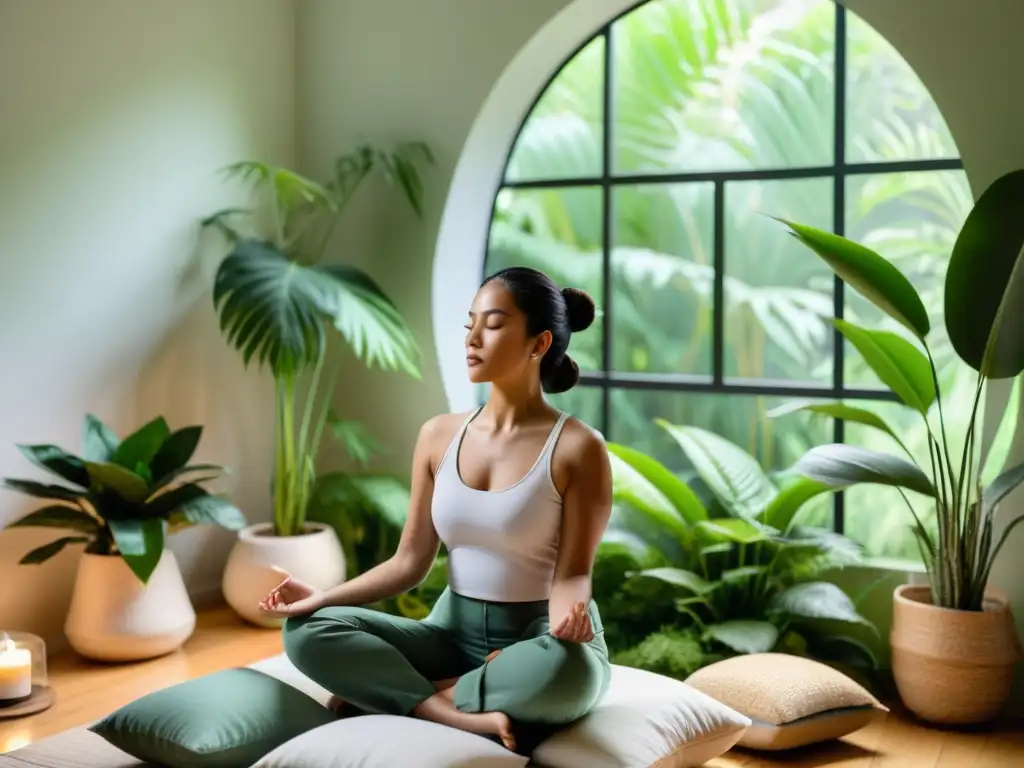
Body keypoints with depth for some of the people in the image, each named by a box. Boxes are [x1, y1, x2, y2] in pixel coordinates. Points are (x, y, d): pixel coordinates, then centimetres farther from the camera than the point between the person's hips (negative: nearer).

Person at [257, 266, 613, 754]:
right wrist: (323, 597, -10)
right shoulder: (438, 436, 2)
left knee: (567, 670, -40)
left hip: (540, 638, -3)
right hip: (453, 631, 4)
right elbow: (410, 562, 4)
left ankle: (394, 695, -18)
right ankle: (463, 719, -27)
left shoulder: (577, 448, -11)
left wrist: (569, 609, -35)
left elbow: (572, 572, -12)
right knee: (309, 630, -16)